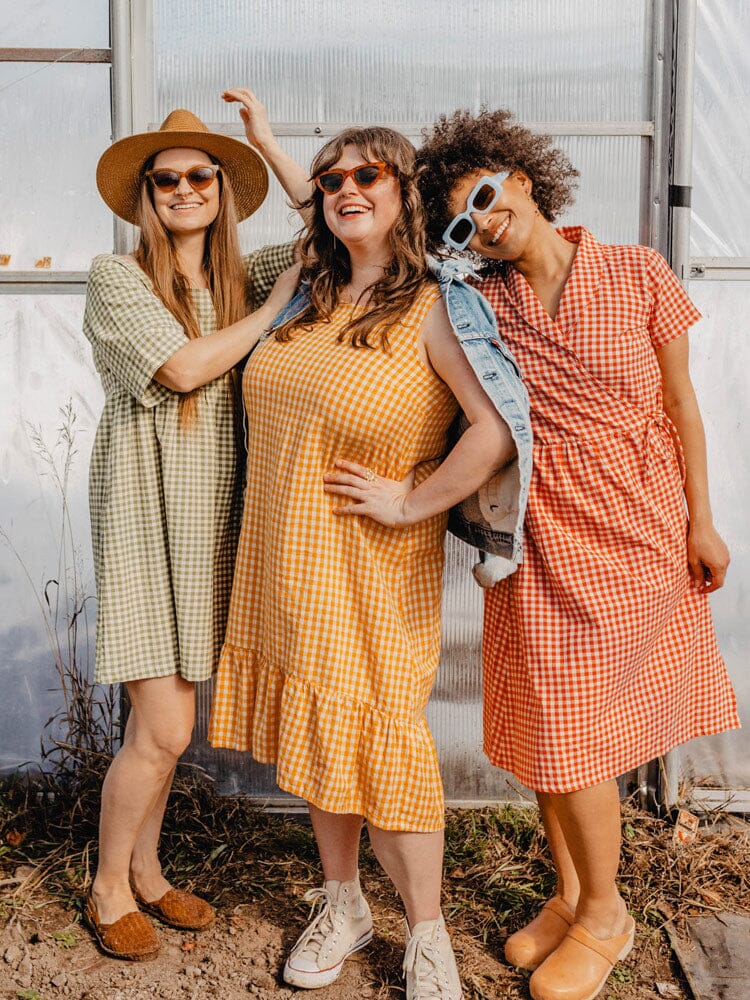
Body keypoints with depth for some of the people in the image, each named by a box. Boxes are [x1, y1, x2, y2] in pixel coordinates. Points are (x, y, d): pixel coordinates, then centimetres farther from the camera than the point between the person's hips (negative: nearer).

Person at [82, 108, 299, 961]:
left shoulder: (240, 276, 10)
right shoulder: (116, 278, -5)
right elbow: (186, 366, -16)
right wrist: (280, 303, -10)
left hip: (211, 515, 5)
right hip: (148, 511, -5)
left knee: (161, 715, 12)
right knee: (164, 726, -5)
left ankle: (145, 870, 31)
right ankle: (107, 888, 18)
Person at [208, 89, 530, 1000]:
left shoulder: (433, 309, -12)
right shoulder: (313, 297, 8)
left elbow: (498, 429, -22)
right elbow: (326, 223, 32)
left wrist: (413, 500, -16)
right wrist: (264, 140, 35)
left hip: (371, 570, -6)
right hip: (283, 557, 7)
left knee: (381, 742, 0)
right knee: (315, 734, 14)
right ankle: (342, 907, 32)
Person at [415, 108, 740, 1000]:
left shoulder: (638, 274, -3)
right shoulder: (480, 304, 0)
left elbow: (679, 401, 1)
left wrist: (700, 520, 1)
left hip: (631, 525, -3)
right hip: (538, 533, 3)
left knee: (572, 730, -1)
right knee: (544, 725, 10)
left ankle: (603, 914, 23)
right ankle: (569, 895, 33)